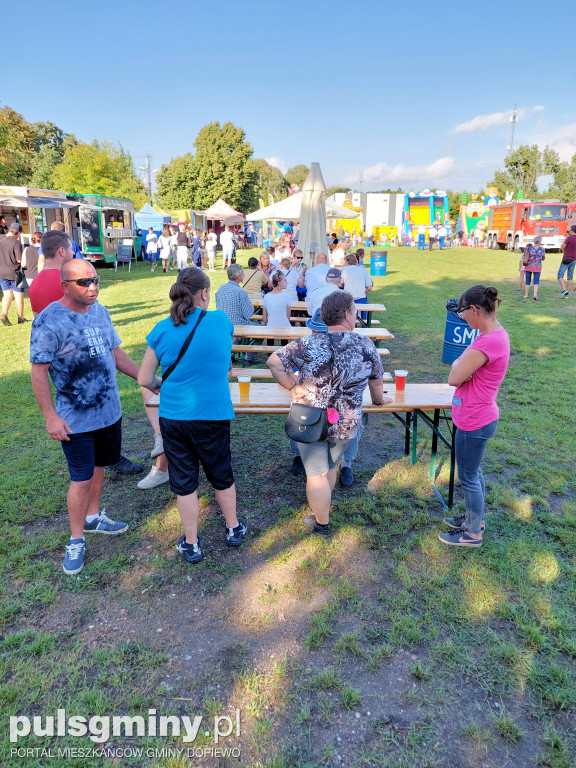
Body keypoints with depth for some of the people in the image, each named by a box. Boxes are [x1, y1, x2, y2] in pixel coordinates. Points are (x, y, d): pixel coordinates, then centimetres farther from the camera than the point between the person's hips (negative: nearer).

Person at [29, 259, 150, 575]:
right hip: (75, 419, -6)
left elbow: (115, 352, 11)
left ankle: (92, 517, 42)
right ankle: (76, 540, 22)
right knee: (82, 479, 2)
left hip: (109, 410, 7)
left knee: (98, 466, 21)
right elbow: (38, 372, -16)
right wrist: (51, 417, -17)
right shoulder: (49, 321, -18)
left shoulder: (100, 312, 2)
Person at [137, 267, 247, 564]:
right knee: (221, 474, 20)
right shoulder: (220, 322, -8)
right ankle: (233, 528, 40)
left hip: (172, 417, 1)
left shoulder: (162, 330, -6)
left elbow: (144, 379, -2)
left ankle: (191, 544, 29)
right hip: (213, 415, 0)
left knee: (183, 480, 15)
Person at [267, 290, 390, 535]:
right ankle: (322, 506, 45)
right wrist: (379, 400, 27)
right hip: (346, 424, 3)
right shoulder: (366, 345, -6)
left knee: (316, 473, 12)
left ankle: (321, 523, 27)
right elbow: (376, 379, 8)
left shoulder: (309, 344, -12)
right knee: (330, 467, 25)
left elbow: (273, 362, -13)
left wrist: (292, 386, -4)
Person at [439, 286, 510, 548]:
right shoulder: (497, 334, 4)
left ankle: (473, 533, 27)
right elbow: (463, 372, 11)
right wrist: (464, 367, -6)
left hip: (474, 422, -10)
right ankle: (475, 517, 43)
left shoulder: (488, 342, -29)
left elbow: (453, 378, -23)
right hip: (480, 416, 10)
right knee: (473, 472, 24)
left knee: (468, 477, 8)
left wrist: (459, 363, -8)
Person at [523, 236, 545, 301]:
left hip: (528, 266, 1)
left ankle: (525, 295, 14)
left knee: (527, 281, 10)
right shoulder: (542, 249, -6)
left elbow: (525, 257, 2)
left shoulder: (529, 248, -4)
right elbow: (543, 258, 4)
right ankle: (535, 294, -17)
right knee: (536, 281, 1)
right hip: (537, 267, -1)